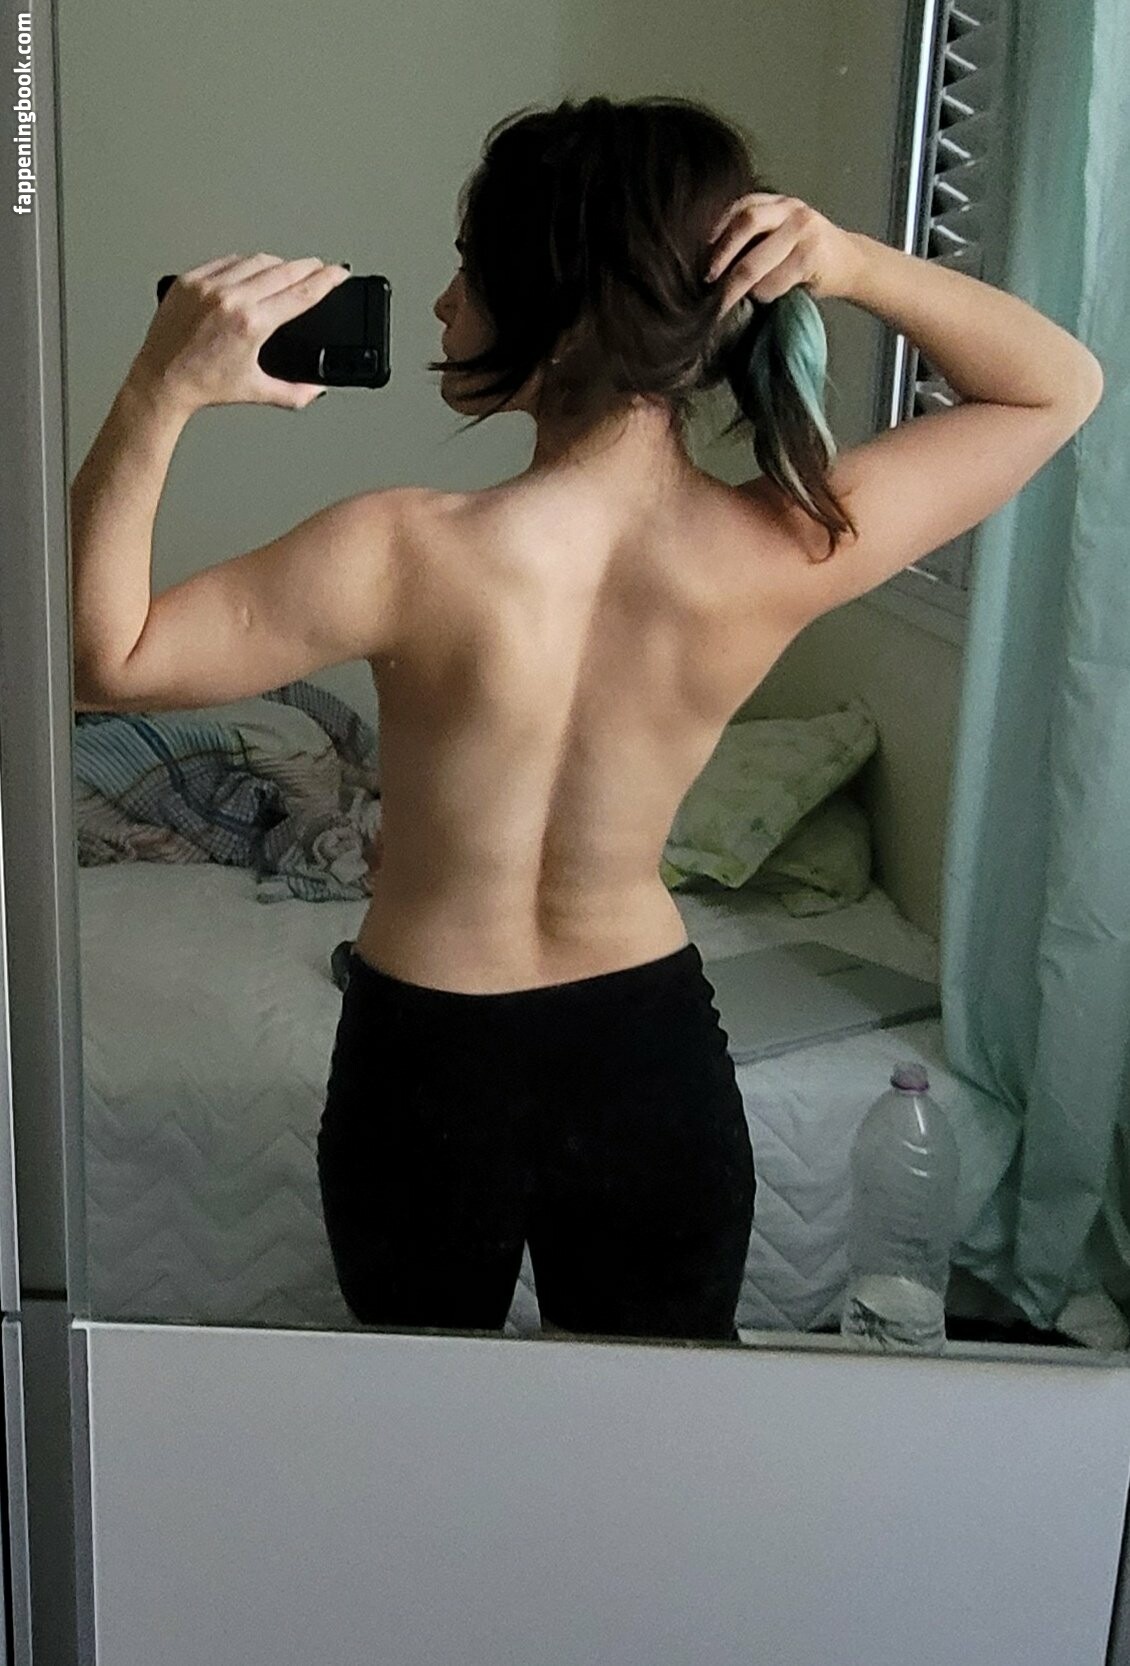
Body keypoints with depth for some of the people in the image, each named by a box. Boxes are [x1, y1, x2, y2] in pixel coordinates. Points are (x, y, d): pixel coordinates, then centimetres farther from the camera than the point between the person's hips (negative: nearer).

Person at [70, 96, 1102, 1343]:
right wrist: (855, 266, -19)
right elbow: (1061, 386, -3)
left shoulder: (414, 558, -28)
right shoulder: (785, 556, -19)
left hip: (425, 1068, -1)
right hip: (658, 1061, 2)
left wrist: (163, 391, -23)